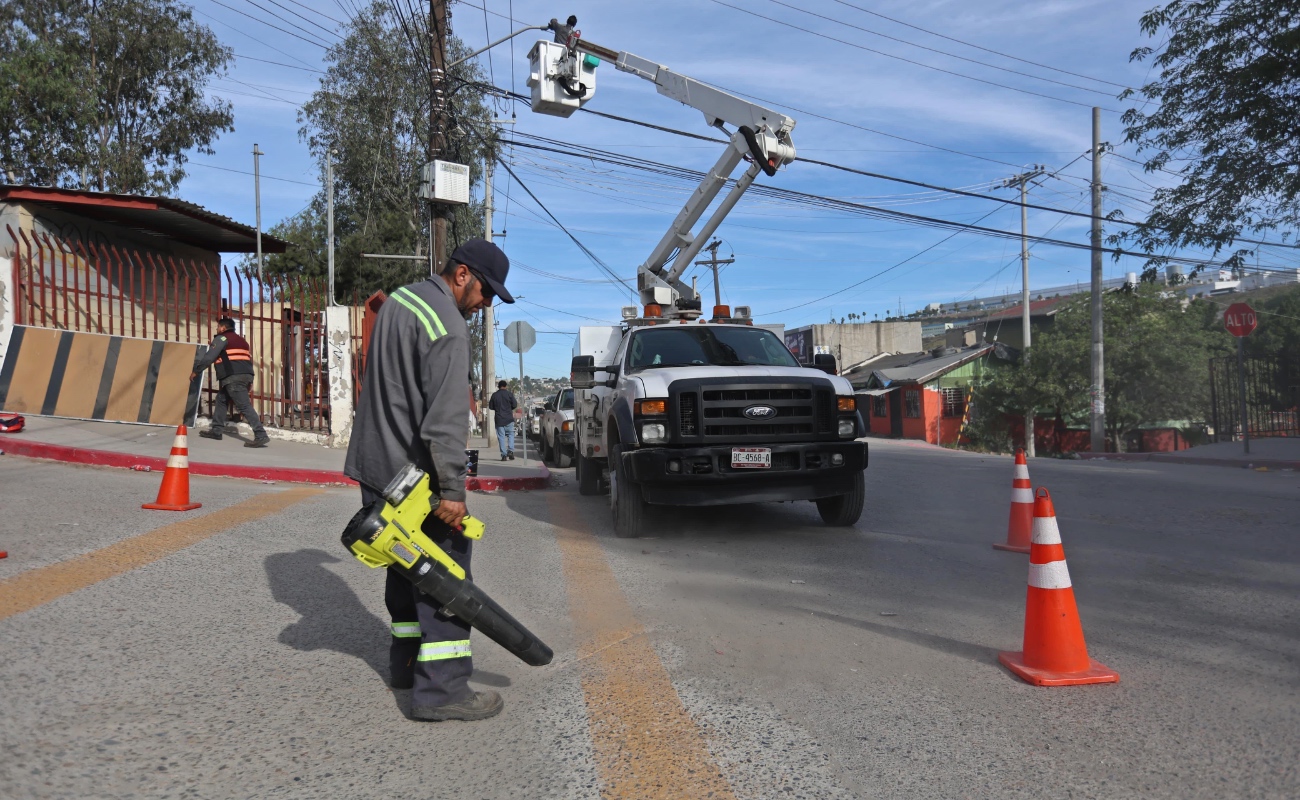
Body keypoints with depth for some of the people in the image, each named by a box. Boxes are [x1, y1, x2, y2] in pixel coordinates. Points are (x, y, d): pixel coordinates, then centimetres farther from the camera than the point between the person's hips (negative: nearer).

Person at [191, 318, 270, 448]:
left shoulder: (221, 338, 4)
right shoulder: (241, 340, 28)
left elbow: (209, 357, -3)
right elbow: (249, 359, 26)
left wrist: (196, 371, 9)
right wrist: (249, 381, 26)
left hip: (234, 377, -9)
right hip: (245, 375, 9)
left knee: (244, 406, -13)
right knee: (221, 399, 22)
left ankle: (261, 435, -22)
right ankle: (216, 430, 25)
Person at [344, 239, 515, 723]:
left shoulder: (400, 300, 12)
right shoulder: (448, 327, -19)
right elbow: (445, 419, -26)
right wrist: (451, 490, -23)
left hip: (375, 463, 10)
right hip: (415, 474, -10)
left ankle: (406, 662, 30)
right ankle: (441, 689, -1)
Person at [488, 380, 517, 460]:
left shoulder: (494, 395, 1)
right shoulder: (509, 394, -3)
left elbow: (490, 406, 7)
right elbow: (515, 405, -3)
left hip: (499, 419, 1)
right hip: (509, 419, -1)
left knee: (501, 437, 2)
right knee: (510, 434, 10)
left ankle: (504, 455, -2)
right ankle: (510, 451, -9)